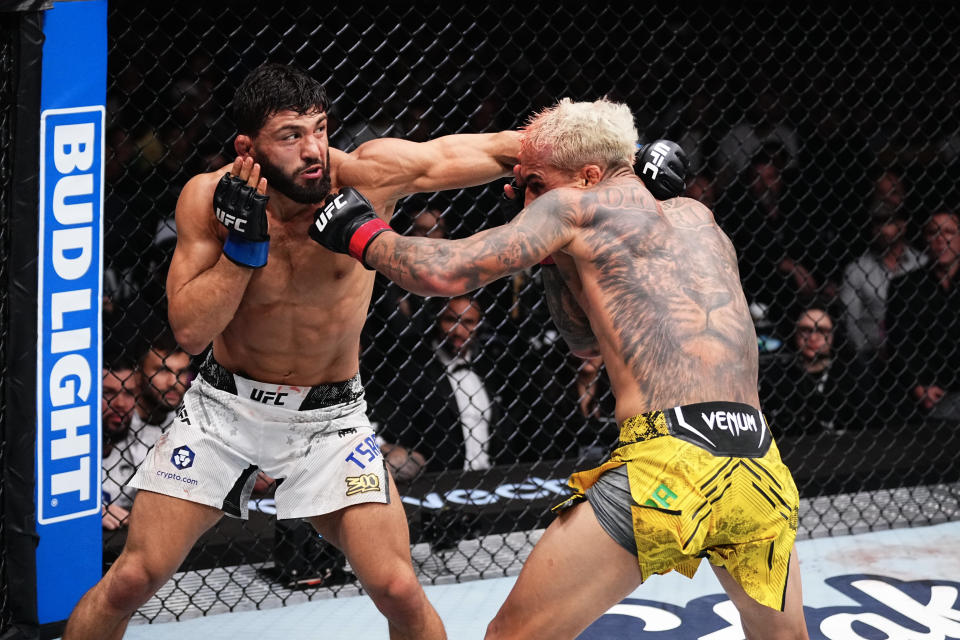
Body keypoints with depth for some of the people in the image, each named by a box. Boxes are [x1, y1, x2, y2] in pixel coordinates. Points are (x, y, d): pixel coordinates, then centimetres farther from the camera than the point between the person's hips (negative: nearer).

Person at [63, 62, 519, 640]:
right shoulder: (210, 198, -16)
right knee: (131, 580, -1)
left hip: (331, 417, 0)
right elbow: (190, 331, -18)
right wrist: (243, 244, -28)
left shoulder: (366, 176, -20)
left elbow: (481, 152, -24)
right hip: (226, 406, 0)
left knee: (400, 592, -9)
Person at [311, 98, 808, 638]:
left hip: (670, 465, -6)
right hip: (759, 469, 6)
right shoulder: (696, 217, 26)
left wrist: (364, 234, 16)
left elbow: (443, 273, -1)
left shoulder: (574, 206, 7)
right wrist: (560, 252, 27)